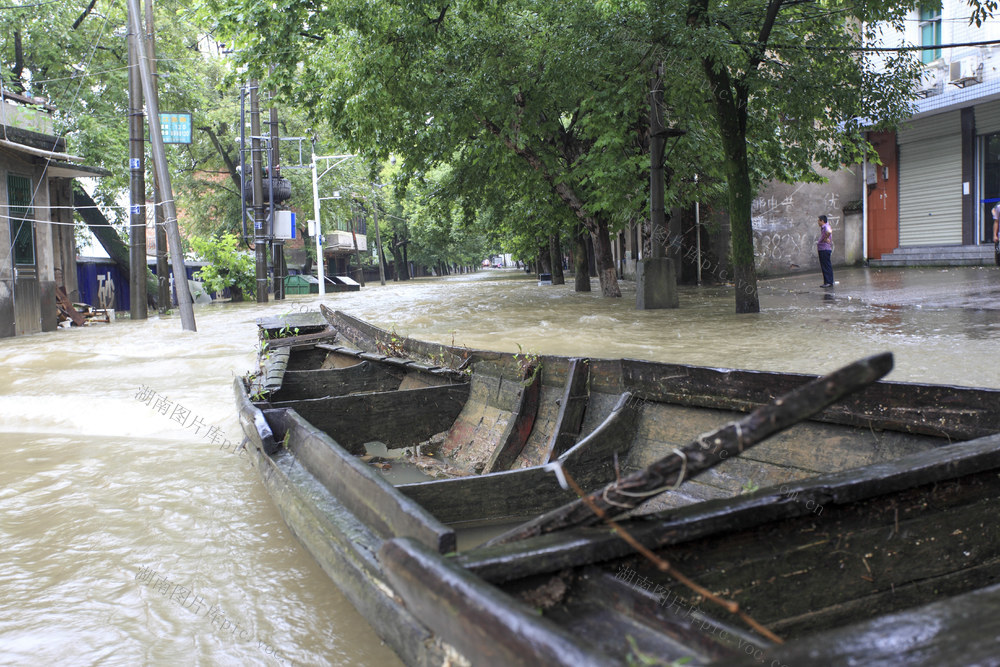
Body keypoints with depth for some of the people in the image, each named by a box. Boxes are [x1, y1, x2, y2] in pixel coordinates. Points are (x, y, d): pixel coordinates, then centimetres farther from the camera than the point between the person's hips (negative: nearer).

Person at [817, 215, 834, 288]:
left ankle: (829, 282, -8)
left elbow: (829, 231, -38)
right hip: (822, 249, 10)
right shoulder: (823, 227, 16)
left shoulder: (826, 227, -15)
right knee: (824, 266, 12)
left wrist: (826, 238, -21)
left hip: (825, 249, -10)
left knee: (827, 266, -8)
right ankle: (826, 282, 17)